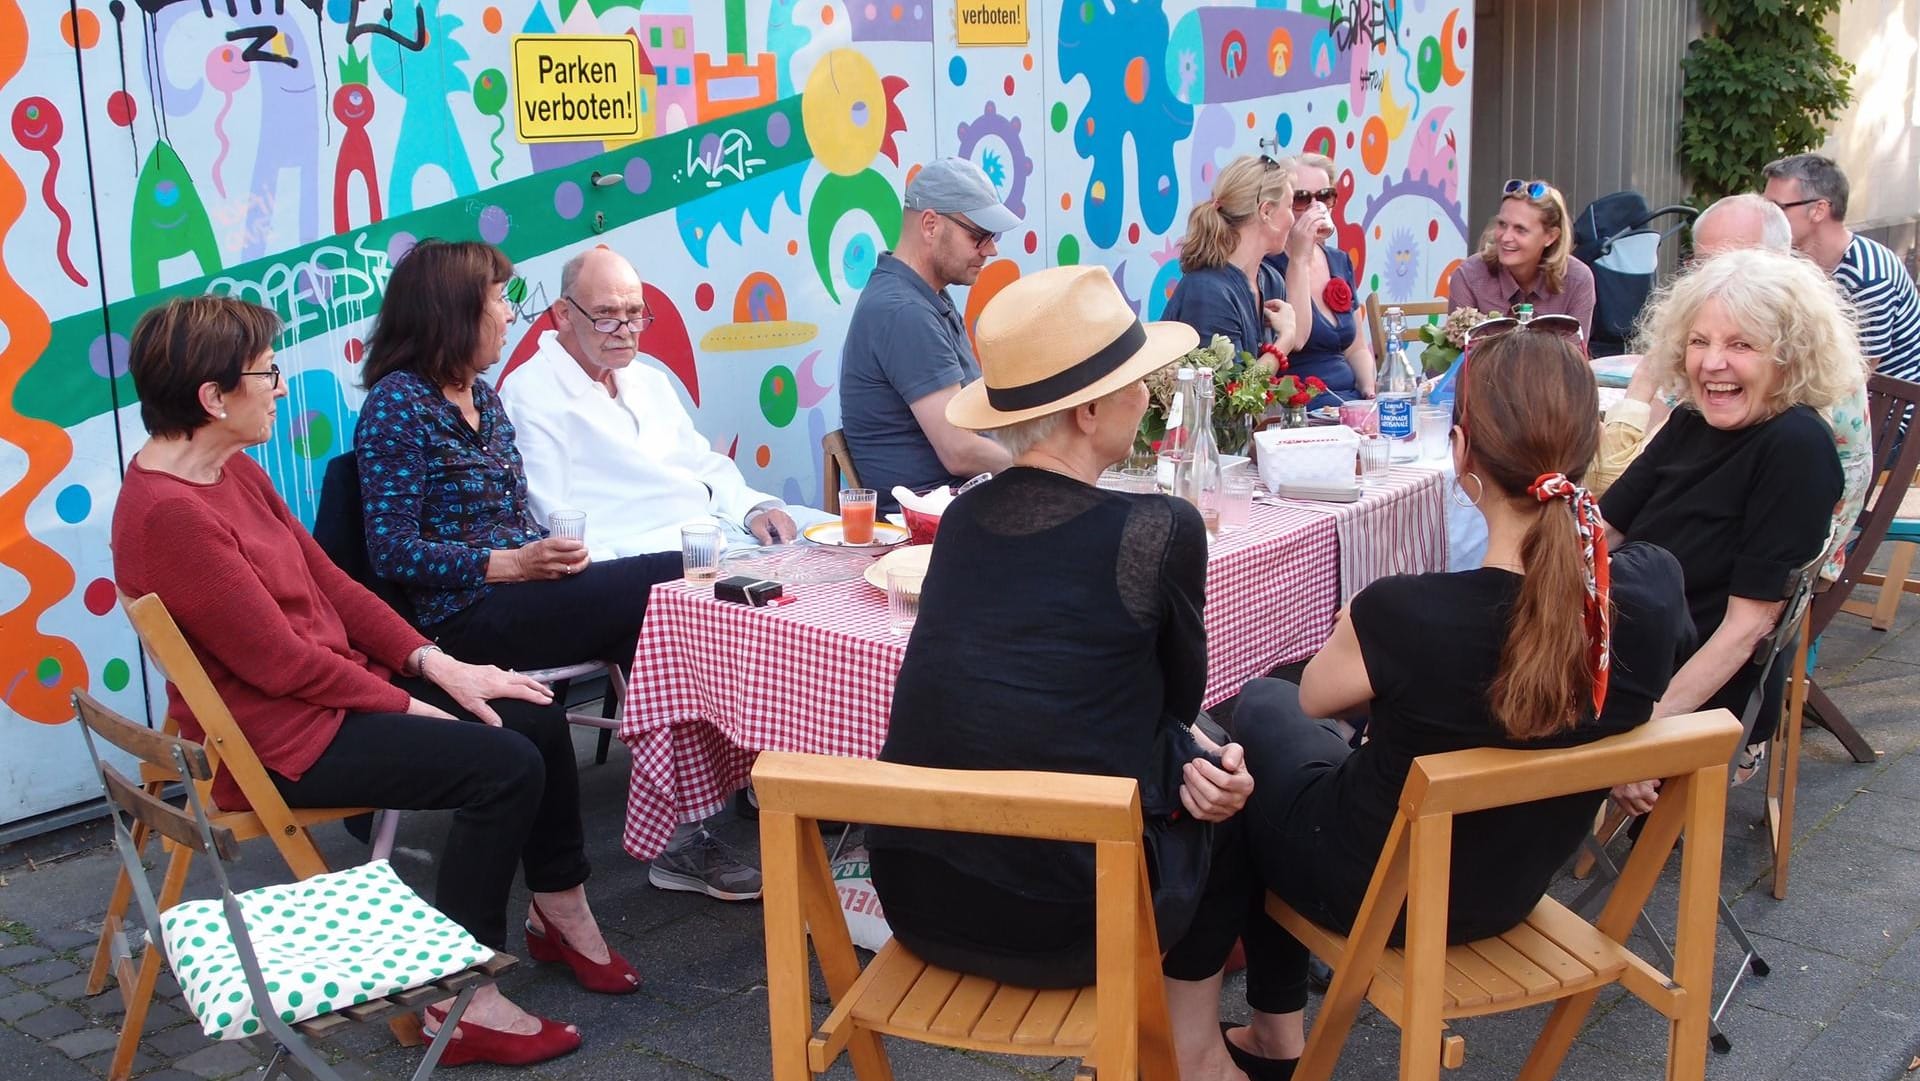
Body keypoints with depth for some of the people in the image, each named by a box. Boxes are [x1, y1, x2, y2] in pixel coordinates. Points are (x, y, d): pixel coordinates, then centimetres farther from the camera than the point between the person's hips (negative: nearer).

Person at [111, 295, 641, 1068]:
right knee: (505, 766, -19)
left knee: (537, 719, 4)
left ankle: (561, 915, 23)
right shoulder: (166, 513, -24)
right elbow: (277, 661, -23)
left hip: (333, 685, 10)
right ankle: (461, 1003, -9)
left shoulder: (233, 472, 7)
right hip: (277, 740, -10)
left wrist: (433, 663, -1)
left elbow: (330, 583, 9)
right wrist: (407, 704, -13)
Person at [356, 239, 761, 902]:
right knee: (669, 588, -20)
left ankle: (682, 834, -20)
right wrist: (514, 563, -20)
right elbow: (393, 551, -14)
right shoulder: (397, 405, -7)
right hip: (462, 617, -7)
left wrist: (553, 554, -3)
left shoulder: (482, 398, 17)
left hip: (517, 590, 7)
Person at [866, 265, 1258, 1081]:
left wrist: (1179, 763, 2)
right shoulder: (1159, 527, -12)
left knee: (1191, 776, 29)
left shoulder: (962, 519, 5)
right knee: (1218, 810, 25)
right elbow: (1180, 697, 6)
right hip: (1060, 918, -5)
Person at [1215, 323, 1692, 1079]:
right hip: (1519, 885, 5)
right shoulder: (1656, 587, -22)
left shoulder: (1400, 617, -35)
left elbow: (1315, 697, -11)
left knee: (1260, 708, 25)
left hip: (1378, 892, -5)